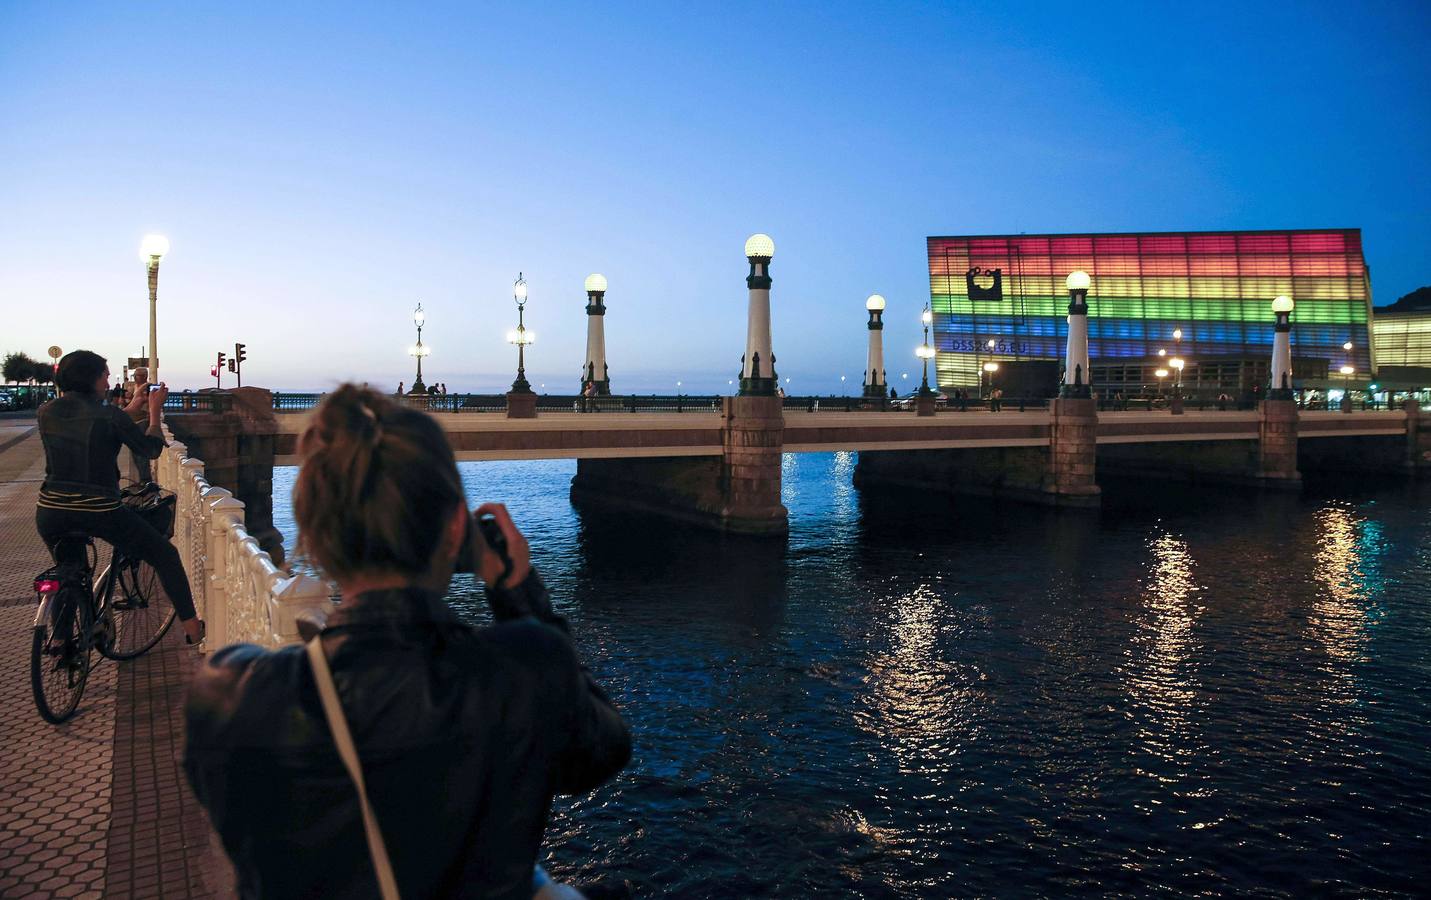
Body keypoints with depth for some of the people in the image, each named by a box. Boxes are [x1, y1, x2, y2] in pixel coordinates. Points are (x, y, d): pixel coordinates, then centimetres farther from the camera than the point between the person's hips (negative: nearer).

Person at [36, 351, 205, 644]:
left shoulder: (46, 412, 4)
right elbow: (150, 450, 2)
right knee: (166, 555, 11)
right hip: (100, 511, -5)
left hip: (50, 513, 5)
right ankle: (191, 626, 7)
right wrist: (154, 411, 16)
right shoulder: (108, 415, -11)